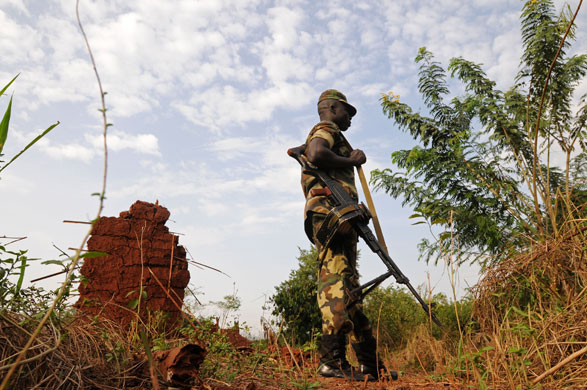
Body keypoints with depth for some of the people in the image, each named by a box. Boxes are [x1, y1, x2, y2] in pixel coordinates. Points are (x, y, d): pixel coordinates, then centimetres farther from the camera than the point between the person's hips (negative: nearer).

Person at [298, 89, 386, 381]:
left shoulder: (332, 137, 35)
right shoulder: (326, 130, 4)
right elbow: (316, 154, -20)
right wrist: (352, 161, -6)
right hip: (330, 212, -10)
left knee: (349, 285, 6)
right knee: (336, 281, -16)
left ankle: (369, 362, 9)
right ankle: (333, 360, -17)